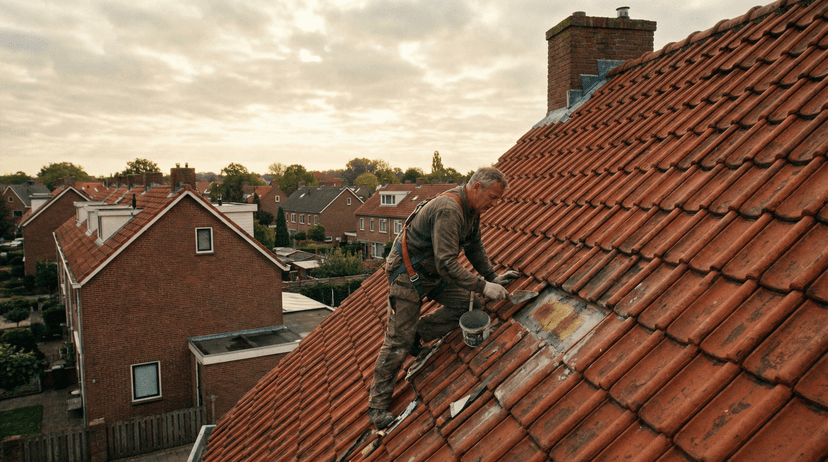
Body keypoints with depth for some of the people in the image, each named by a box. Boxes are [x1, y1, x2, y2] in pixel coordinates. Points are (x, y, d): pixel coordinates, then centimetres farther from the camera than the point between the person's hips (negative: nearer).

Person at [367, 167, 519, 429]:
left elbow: (474, 247, 15)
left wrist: (492, 277, 11)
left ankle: (418, 335, 12)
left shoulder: (471, 209, 1)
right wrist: (482, 286, -32)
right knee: (398, 343, -5)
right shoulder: (448, 210, -30)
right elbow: (446, 263, -35)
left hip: (433, 273, 9)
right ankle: (377, 404, 10)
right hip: (407, 276, -9)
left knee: (468, 304, -3)